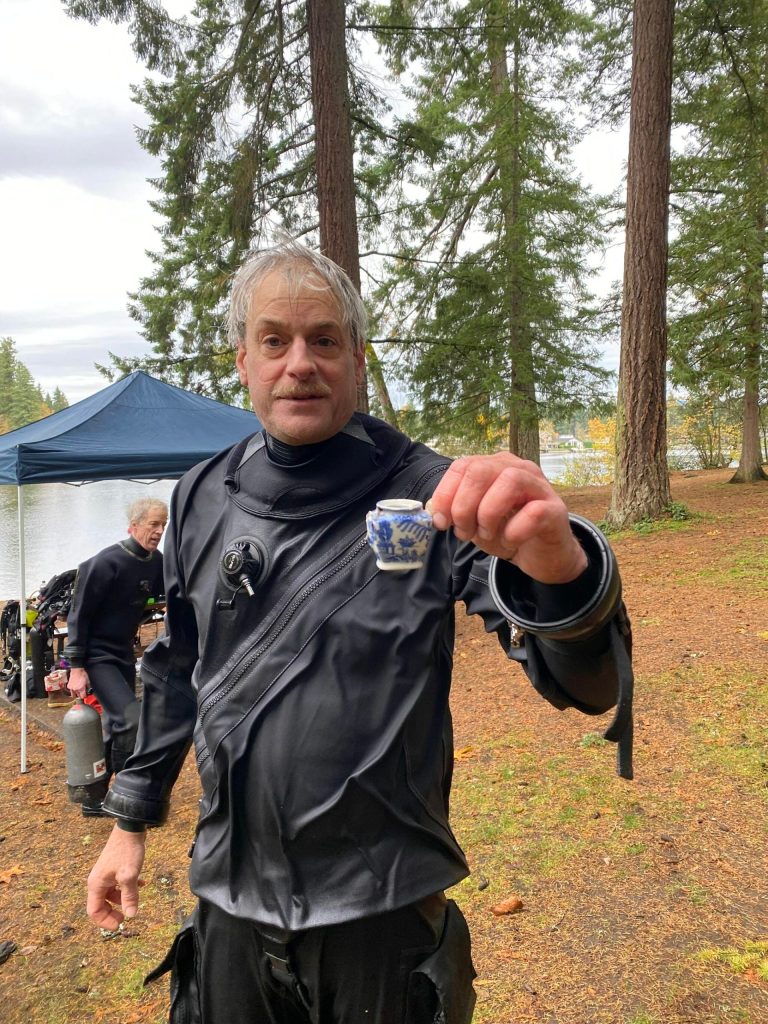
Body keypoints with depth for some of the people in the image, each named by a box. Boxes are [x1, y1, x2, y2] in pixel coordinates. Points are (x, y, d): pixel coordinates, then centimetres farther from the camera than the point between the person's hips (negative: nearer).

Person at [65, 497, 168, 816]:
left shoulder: (156, 562, -1)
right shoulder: (106, 563, -21)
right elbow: (79, 614, -17)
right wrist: (76, 668, -18)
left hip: (124, 654, 8)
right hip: (96, 656, -8)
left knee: (117, 728, 14)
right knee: (131, 719, -18)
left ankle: (94, 799, 31)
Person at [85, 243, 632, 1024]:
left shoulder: (425, 496, -15)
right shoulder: (202, 499, -1)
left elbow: (585, 686, -23)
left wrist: (557, 566, -44)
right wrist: (131, 821, 15)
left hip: (382, 910, -3)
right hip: (229, 902, 4)